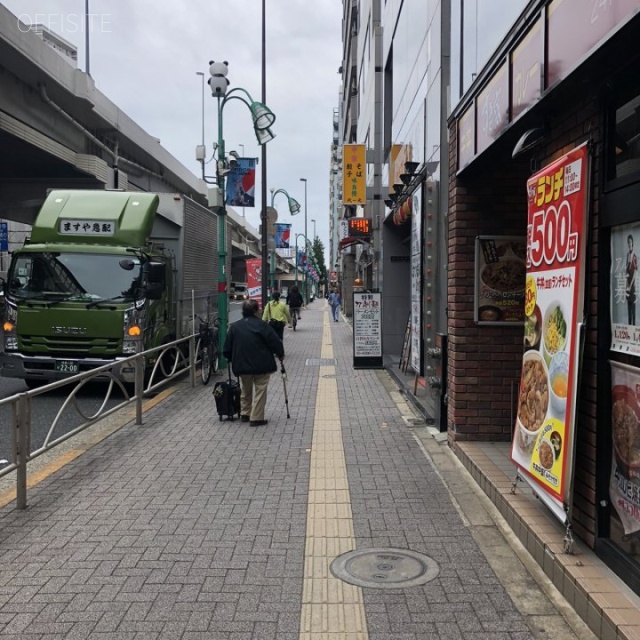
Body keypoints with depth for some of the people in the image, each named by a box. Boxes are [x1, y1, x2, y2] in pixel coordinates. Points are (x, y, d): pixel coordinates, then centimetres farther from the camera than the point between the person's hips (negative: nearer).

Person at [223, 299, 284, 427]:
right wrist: (280, 355, 6)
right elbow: (275, 342, -11)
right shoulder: (261, 325, -12)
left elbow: (227, 348, 5)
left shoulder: (234, 326, 1)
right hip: (261, 365, -4)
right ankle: (256, 418, 3)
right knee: (260, 391, 5)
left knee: (245, 390, 22)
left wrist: (231, 359, 23)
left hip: (242, 365, 5)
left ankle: (245, 414, 30)